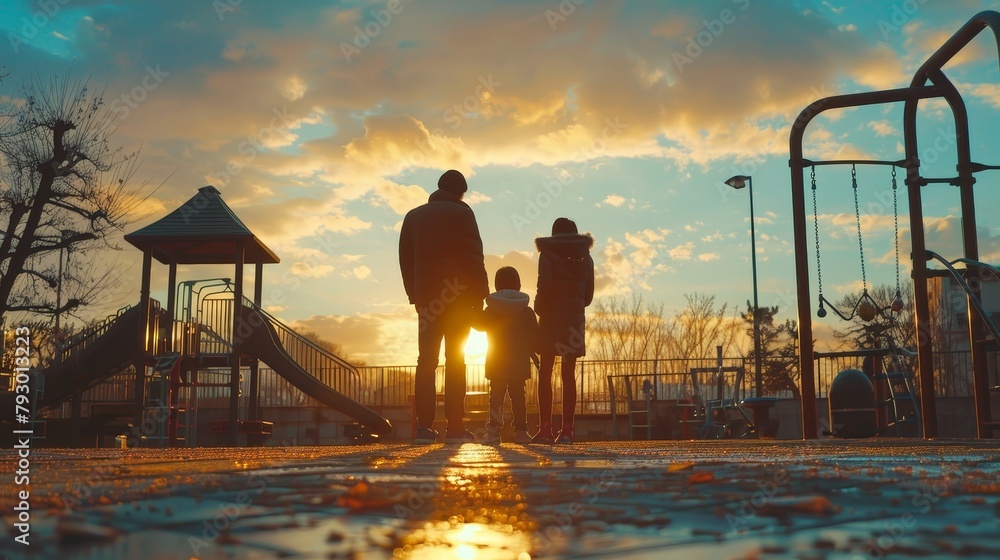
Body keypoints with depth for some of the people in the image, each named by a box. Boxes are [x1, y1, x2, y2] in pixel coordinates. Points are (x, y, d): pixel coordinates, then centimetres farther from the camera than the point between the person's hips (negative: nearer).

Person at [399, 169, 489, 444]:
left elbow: (405, 260, 13)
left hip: (426, 297, 4)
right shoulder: (461, 213, 0)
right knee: (455, 360, -2)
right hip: (459, 296, -4)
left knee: (426, 360, 3)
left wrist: (414, 295, 15)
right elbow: (473, 256, -7)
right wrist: (479, 294, -4)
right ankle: (455, 426, -6)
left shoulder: (413, 216, 15)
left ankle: (424, 426, -4)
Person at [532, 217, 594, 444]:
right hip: (575, 320, 4)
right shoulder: (585, 257, 11)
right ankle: (567, 430, -1)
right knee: (569, 374, 4)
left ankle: (545, 428, -8)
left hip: (551, 317, -3)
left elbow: (544, 286, -14)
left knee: (545, 372, 0)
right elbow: (589, 293, 10)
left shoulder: (548, 254, -2)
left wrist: (539, 308, 2)